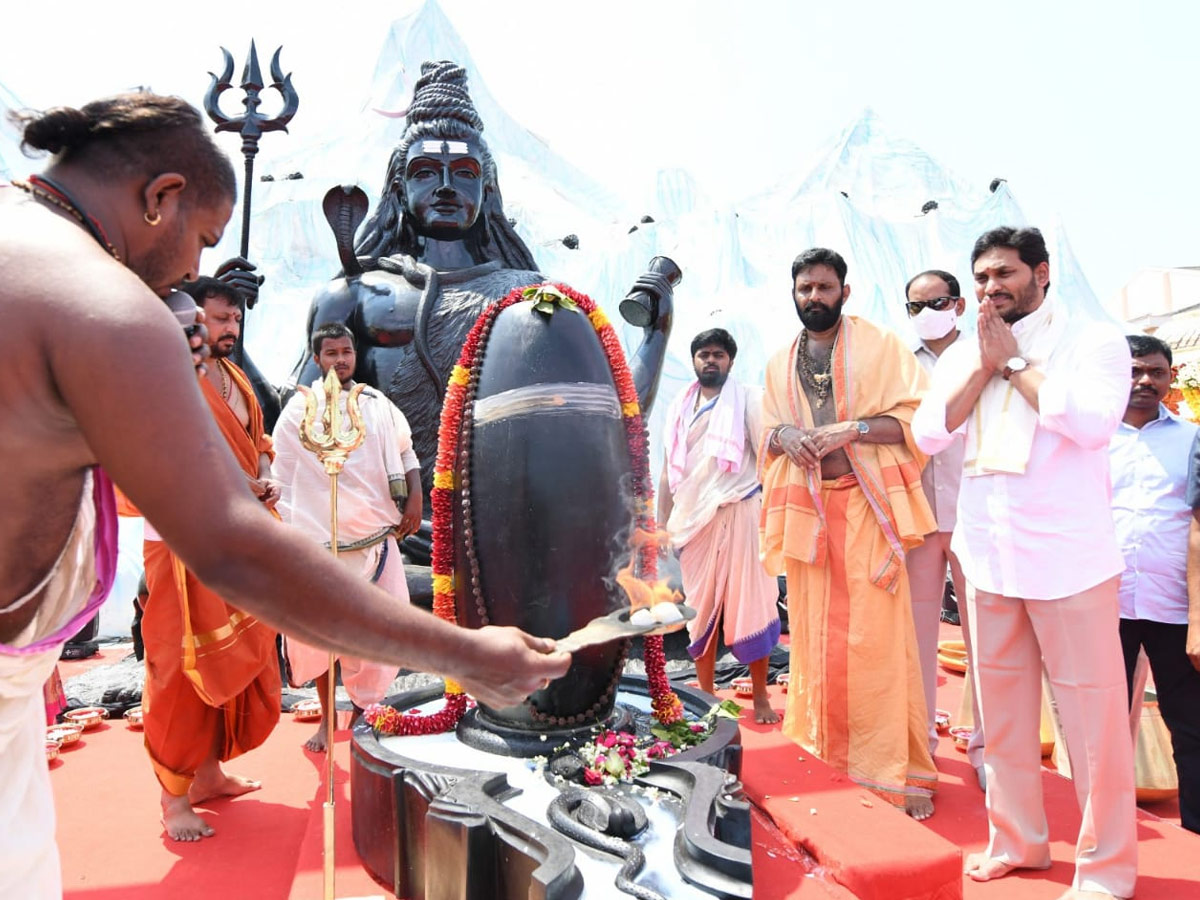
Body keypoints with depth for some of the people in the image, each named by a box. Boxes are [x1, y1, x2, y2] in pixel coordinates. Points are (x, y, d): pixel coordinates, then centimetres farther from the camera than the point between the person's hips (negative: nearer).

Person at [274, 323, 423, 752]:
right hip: (319, 542, -2)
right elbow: (282, 478, 0)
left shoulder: (379, 405, 9)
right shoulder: (299, 410, 0)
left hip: (376, 536, 3)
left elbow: (405, 452, 17)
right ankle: (326, 717, 24)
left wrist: (415, 499, 3)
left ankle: (362, 710, 24)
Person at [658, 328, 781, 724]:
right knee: (700, 608, 8)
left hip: (738, 513, -3)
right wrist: (663, 525, 9)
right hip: (693, 519, 4)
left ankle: (760, 696, 14)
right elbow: (669, 471, 14)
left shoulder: (748, 400, 3)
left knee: (748, 606, 1)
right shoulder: (679, 407, 14)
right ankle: (706, 695, 19)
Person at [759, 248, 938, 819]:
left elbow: (917, 417, -2)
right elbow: (767, 433, 22)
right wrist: (783, 437, -1)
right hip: (804, 509, 4)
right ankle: (828, 756, 19)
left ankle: (898, 770, 4)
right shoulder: (780, 364, 19)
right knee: (815, 636, 6)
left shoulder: (879, 345, 5)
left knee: (878, 638, -7)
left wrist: (852, 429, -16)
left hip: (866, 506, -4)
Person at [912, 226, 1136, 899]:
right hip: (987, 557, 5)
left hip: (1068, 558, -4)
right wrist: (984, 367, -6)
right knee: (1002, 711, 13)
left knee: (1093, 713, 1)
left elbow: (1091, 419, -19)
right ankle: (1017, 840, 29)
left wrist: (1014, 363, -9)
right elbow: (930, 433, 1)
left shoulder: (1094, 340, -1)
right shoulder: (961, 356, 12)